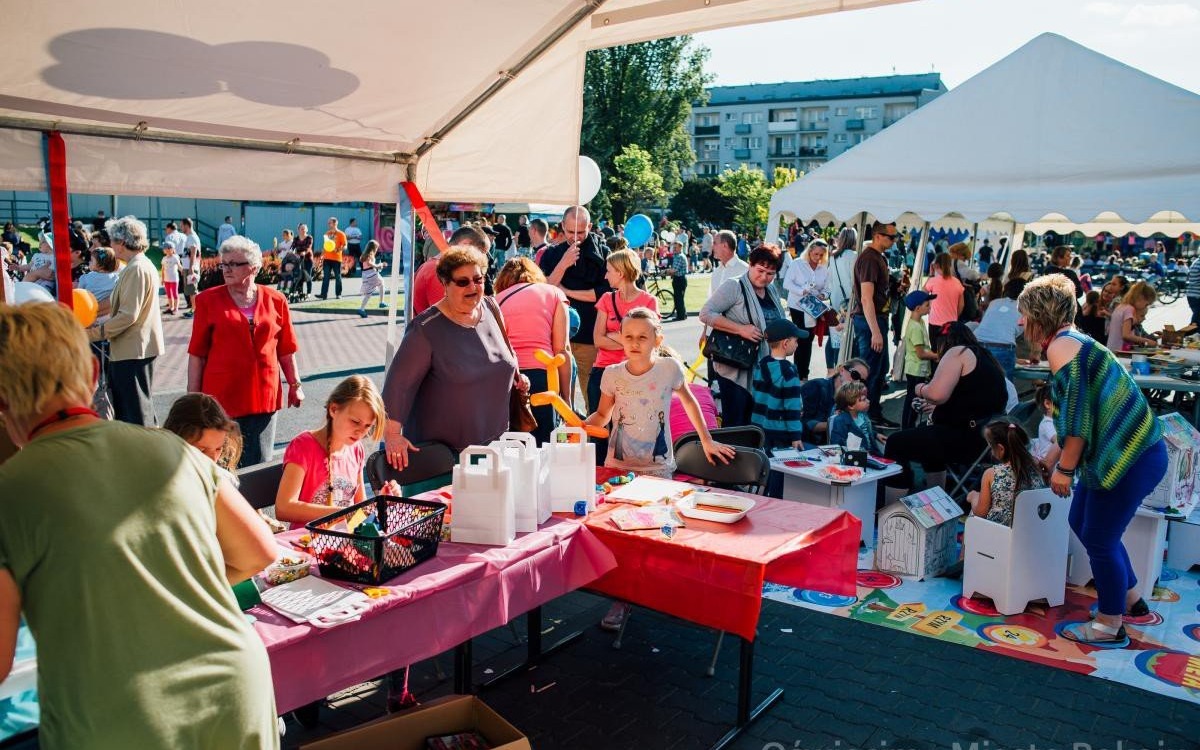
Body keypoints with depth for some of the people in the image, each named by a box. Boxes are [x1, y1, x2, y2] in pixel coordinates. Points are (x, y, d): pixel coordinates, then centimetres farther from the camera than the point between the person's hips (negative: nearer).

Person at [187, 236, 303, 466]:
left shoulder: (275, 300, 5)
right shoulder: (208, 300, 1)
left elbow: (285, 350, 12)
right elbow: (197, 354, 1)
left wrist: (295, 384, 11)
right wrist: (193, 396, -1)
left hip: (264, 396, 2)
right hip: (222, 396, -1)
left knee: (260, 465, 8)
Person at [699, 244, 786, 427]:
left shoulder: (772, 291, 12)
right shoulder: (734, 287, -11)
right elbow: (706, 314, -19)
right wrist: (741, 329, -24)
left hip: (763, 369, 7)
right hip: (735, 369, -7)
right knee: (733, 425, -5)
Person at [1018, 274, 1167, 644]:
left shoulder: (1061, 346, -15)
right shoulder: (1076, 342, 16)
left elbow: (1078, 409, -22)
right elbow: (1078, 410, 26)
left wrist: (1065, 468, -17)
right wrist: (1055, 459, 34)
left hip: (1131, 458, -10)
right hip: (1125, 452, 10)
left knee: (1098, 538, 2)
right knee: (1082, 522, 20)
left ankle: (1109, 627, 18)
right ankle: (1129, 597, 35)